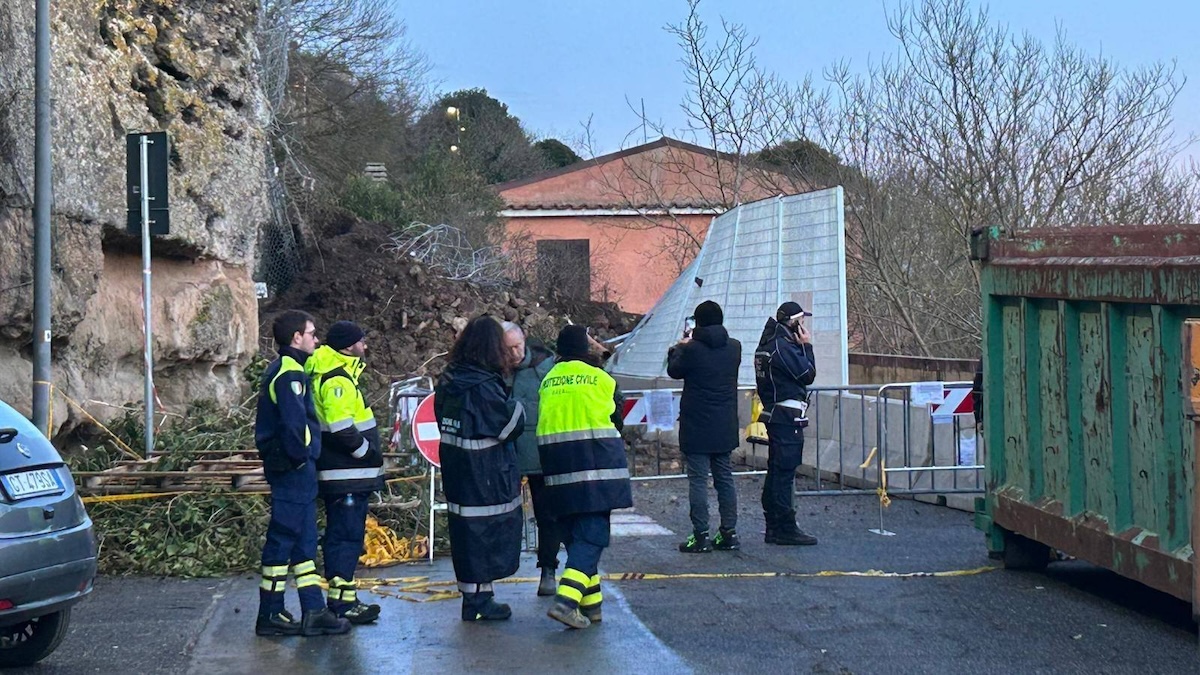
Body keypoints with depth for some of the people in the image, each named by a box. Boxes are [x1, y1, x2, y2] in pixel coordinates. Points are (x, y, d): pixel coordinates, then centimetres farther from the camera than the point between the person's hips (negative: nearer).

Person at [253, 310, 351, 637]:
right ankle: (270, 616, 2)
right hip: (293, 471, -11)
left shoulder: (281, 370, 17)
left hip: (293, 471, 11)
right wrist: (300, 457, -15)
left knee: (304, 541, 12)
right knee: (283, 539, -4)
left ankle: (313, 611, 16)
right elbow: (294, 423, -26)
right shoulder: (289, 374, -16)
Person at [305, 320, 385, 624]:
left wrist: (369, 454, 19)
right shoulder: (337, 381, -17)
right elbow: (342, 429, -24)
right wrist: (368, 451, -13)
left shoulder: (333, 375, 17)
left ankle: (343, 599, 19)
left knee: (344, 535, 14)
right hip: (346, 476, -11)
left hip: (347, 475, 11)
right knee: (346, 536, -8)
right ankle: (341, 602, -7)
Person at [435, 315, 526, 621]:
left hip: (456, 474, 8)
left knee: (466, 532, 15)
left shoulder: (448, 381, 6)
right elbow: (512, 424, -15)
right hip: (486, 478, -8)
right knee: (487, 531, 1)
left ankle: (475, 595, 24)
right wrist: (517, 407, 5)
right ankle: (479, 601, 6)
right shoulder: (484, 387, -20)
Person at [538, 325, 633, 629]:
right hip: (595, 461, -4)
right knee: (592, 534, -5)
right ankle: (567, 599, -23)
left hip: (556, 460, 4)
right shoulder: (600, 379, -1)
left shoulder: (547, 381, 8)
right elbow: (616, 420, 9)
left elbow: (544, 422, 14)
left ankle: (591, 603, 16)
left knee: (574, 534, 14)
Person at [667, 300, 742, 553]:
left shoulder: (692, 350, -15)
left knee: (698, 480, -2)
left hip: (697, 428, -5)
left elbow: (674, 370, 1)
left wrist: (679, 348, 20)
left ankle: (701, 536, -3)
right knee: (725, 478, 13)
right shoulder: (734, 348, 1)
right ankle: (729, 533, 15)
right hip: (725, 428, 5)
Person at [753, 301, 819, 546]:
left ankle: (774, 527, 18)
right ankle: (785, 529, -8)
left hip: (775, 414, 11)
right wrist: (807, 346, -6)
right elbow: (808, 374, -12)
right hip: (788, 417, -11)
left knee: (776, 471, 13)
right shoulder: (782, 346, -16)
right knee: (785, 472, -9)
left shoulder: (767, 345, 16)